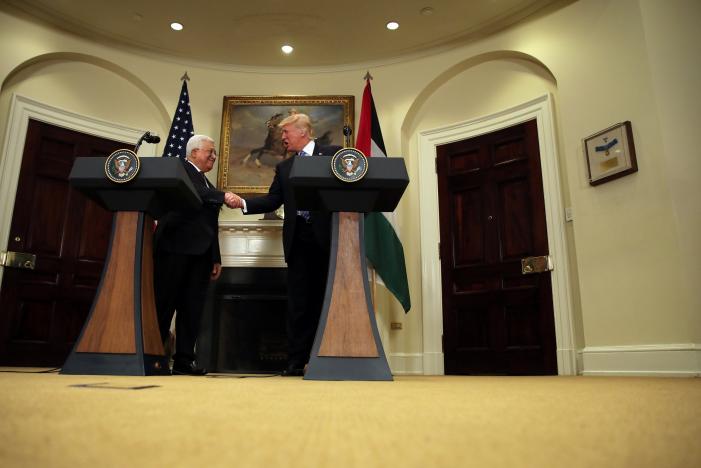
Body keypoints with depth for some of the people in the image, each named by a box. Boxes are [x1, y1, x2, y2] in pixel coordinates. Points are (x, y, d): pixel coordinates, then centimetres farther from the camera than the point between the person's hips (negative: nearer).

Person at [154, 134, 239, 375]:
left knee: (192, 308, 4)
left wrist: (215, 258, 17)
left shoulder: (207, 185, 25)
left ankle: (184, 360, 8)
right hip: (175, 246, -7)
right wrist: (223, 197, -26)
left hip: (199, 252, 7)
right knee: (164, 303, -4)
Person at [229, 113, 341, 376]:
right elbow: (272, 200, 11)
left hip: (326, 235, -3)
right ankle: (297, 361, 8)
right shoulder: (283, 167, 19)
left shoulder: (333, 154, 7)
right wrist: (243, 203, -4)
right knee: (298, 303, 3)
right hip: (298, 238, 4)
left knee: (327, 298, 2)